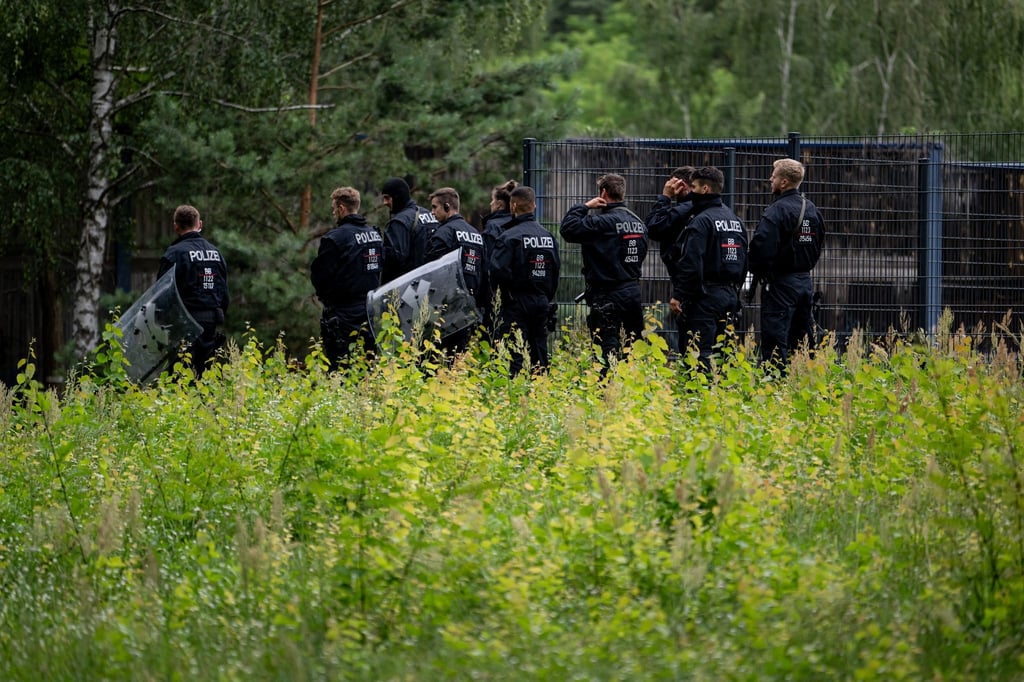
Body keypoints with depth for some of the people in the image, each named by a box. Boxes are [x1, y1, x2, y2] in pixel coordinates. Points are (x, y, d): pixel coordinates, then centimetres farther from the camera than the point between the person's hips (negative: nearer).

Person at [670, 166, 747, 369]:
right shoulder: (736, 220, 16)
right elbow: (743, 262, 21)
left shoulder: (701, 222, -12)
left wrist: (678, 296, -17)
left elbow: (691, 264, -20)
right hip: (730, 295, 9)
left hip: (705, 297, -9)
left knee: (700, 353, -11)